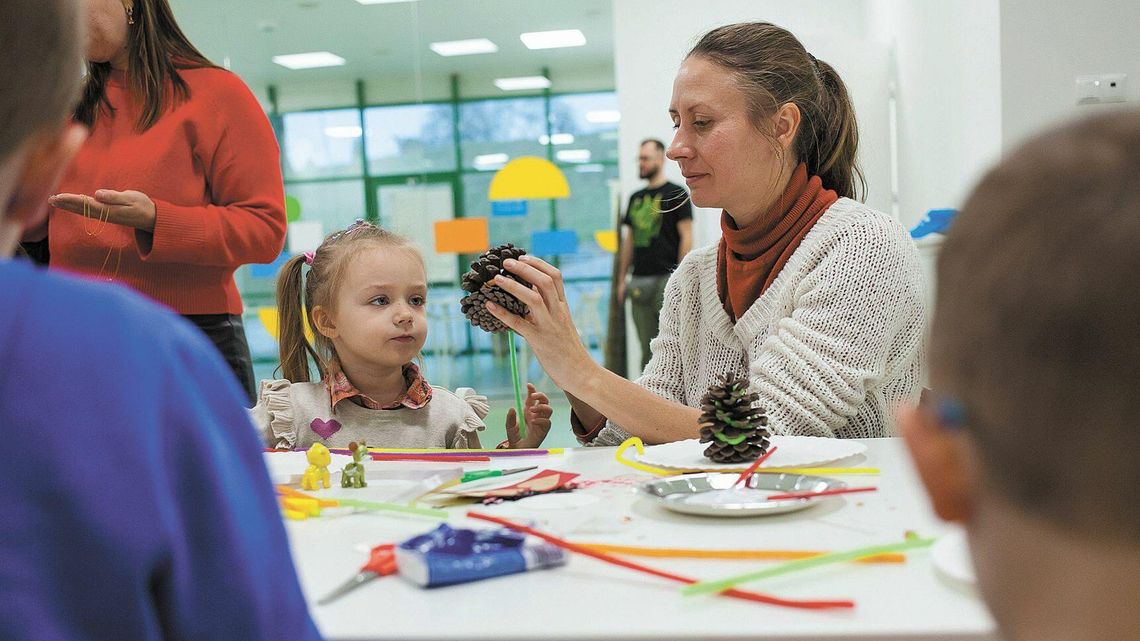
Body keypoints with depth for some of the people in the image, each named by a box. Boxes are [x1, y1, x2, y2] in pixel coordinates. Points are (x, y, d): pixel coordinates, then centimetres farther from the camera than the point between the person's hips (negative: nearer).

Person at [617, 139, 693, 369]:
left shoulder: (676, 194, 1)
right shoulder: (636, 198, 19)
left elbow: (686, 237, -5)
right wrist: (622, 279, 15)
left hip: (667, 279, -6)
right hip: (639, 281, 6)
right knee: (647, 348, 7)